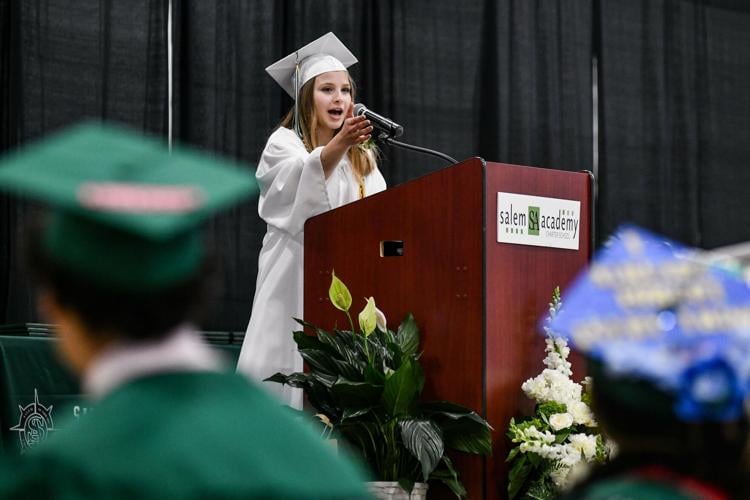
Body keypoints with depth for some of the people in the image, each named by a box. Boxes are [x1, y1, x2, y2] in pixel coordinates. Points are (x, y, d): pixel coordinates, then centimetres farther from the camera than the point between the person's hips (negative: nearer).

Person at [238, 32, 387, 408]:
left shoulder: (363, 157, 18)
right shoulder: (283, 144, 1)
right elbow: (306, 175, -22)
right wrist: (339, 144, -40)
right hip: (298, 279, -4)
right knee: (291, 372, -11)